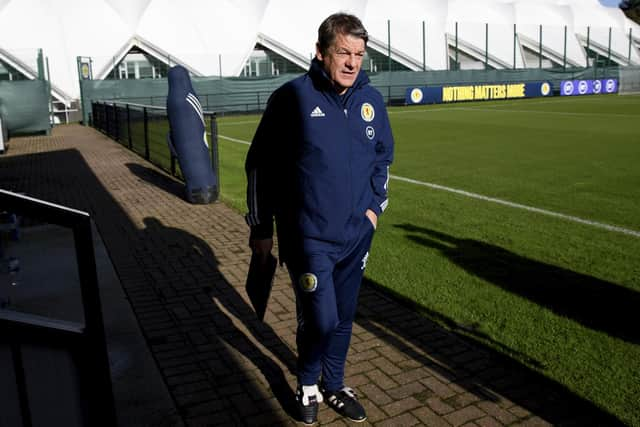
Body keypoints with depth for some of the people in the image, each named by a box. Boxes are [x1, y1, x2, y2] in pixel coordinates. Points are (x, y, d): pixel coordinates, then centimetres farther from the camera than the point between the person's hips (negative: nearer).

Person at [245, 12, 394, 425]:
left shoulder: (372, 100, 2)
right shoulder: (293, 97, -12)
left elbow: (383, 158, 17)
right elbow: (260, 164, -5)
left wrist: (376, 206, 6)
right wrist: (261, 227, -3)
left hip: (356, 236, 5)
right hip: (308, 236, -4)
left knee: (344, 318, 15)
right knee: (321, 319, -5)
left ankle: (333, 385, 39)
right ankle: (308, 383, 26)